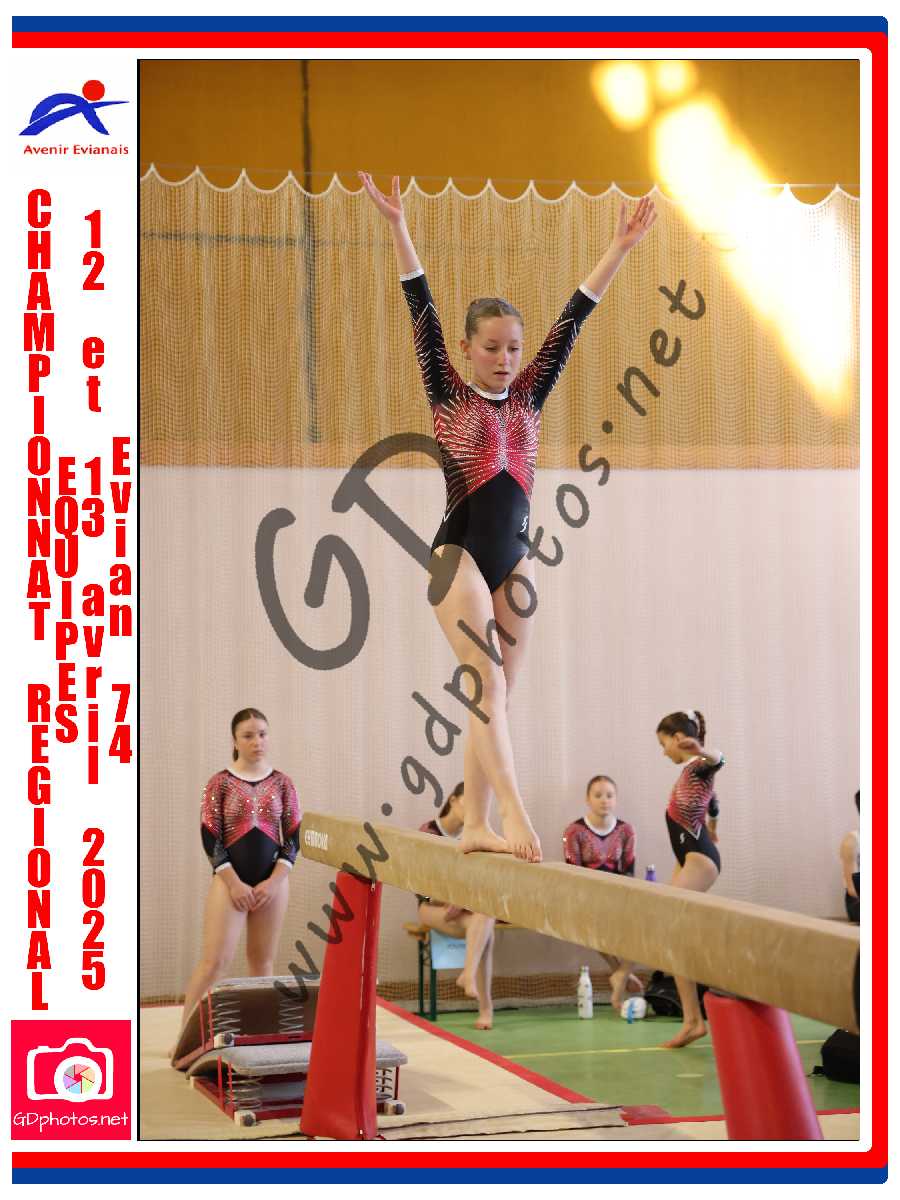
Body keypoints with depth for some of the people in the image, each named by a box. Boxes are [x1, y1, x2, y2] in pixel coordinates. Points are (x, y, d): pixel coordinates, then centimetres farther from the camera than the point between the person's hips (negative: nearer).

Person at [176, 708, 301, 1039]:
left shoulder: (282, 784, 5)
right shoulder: (220, 783, -3)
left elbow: (293, 839, 3)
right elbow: (210, 839, -6)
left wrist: (273, 882, -8)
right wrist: (235, 884, -13)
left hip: (272, 881, 3)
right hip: (229, 881, -3)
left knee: (263, 961, 9)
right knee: (214, 961, -9)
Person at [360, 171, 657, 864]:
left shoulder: (527, 398, 12)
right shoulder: (449, 396, 2)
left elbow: (573, 319, 9)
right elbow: (422, 310, -6)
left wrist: (621, 249, 7)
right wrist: (398, 228, -14)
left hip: (515, 560, 5)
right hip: (459, 553, -5)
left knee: (497, 697, 4)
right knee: (488, 687, -14)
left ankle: (477, 826, 7)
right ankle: (516, 819, -22)